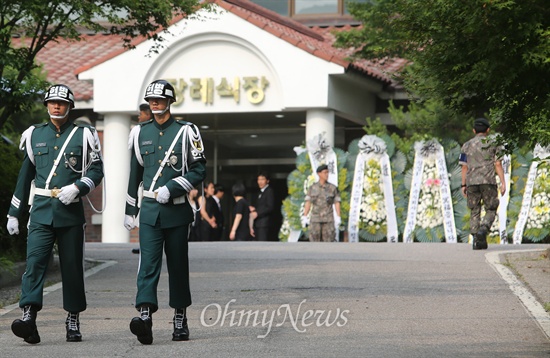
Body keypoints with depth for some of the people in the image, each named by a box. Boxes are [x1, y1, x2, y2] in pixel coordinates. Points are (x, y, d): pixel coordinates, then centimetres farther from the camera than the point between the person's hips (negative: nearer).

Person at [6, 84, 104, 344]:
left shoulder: (83, 135, 5)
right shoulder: (35, 135, 12)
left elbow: (96, 170, 3)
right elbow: (25, 176, 16)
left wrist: (77, 188, -16)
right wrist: (14, 213, 15)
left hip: (71, 210, -1)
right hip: (41, 210, 1)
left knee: (72, 266, 4)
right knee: (34, 260, -15)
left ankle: (73, 321, 15)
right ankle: (29, 317, -25)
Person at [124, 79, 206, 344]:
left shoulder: (186, 132, 0)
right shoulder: (141, 133, 10)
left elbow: (199, 170, -3)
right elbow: (135, 174, 17)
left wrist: (170, 189, -14)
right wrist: (129, 211, 17)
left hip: (176, 210, -2)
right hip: (149, 209, 2)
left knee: (178, 265, 6)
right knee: (148, 262, -13)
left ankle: (180, 320, 17)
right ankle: (145, 316, -25)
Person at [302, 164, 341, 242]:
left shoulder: (333, 188, 0)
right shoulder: (312, 188, 2)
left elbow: (337, 203, 0)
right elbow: (308, 203, 2)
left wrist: (338, 219, -11)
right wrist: (304, 218, -5)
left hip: (328, 219, -1)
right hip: (316, 219, 1)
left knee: (328, 241, -4)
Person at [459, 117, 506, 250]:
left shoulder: (467, 145, 10)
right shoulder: (492, 145, 5)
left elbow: (464, 167, 7)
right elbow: (498, 165, -2)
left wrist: (463, 185, 11)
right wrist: (503, 183, -3)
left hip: (472, 182, 2)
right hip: (488, 182, -2)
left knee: (474, 212, 8)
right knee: (491, 210, 6)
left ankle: (476, 239, 0)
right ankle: (483, 231, -20)